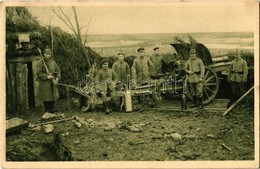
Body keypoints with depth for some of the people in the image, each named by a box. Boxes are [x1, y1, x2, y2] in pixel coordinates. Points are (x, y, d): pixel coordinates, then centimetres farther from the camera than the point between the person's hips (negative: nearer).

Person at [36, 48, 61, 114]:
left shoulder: (53, 62, 6)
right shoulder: (41, 63, -7)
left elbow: (58, 70, 11)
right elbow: (38, 73, -12)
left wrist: (57, 78, -5)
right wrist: (46, 76, -20)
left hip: (52, 83, 4)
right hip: (44, 83, -4)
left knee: (53, 96, 8)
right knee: (46, 98, -1)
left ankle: (52, 110, 22)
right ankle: (47, 111, 10)